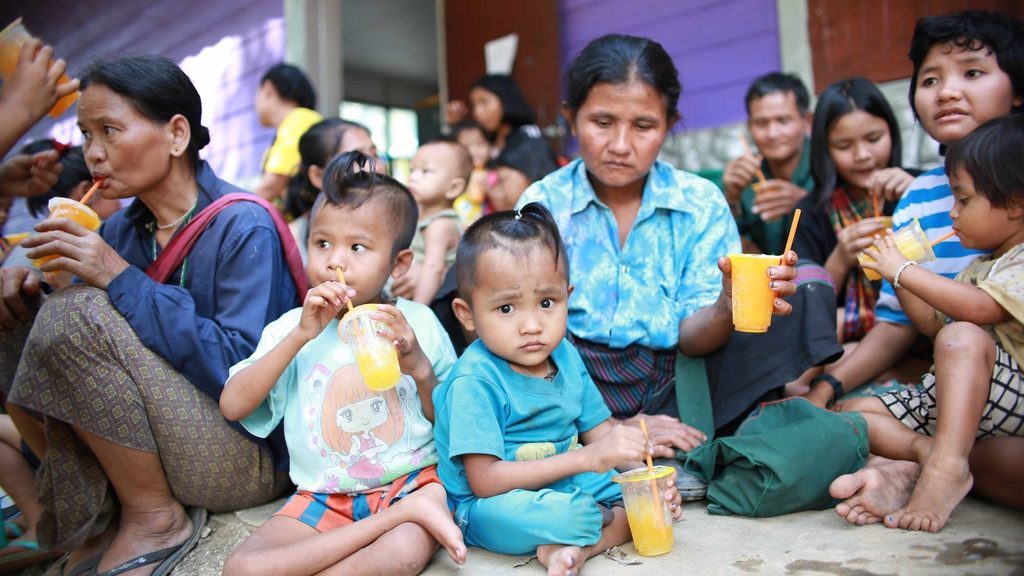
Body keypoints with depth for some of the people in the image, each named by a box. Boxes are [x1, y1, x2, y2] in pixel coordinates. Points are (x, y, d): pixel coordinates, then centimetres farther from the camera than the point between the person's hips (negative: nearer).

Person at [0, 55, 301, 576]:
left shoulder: (244, 229, -14)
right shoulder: (122, 229, 6)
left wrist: (122, 280, -23)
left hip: (250, 459, -7)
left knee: (76, 314, -21)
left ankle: (156, 518, -7)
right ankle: (99, 520, 2)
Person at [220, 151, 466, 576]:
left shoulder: (418, 323, 2)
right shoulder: (292, 328, 4)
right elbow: (232, 406, -9)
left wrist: (419, 367, -14)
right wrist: (301, 335, -15)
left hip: (411, 479, -4)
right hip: (322, 497, 4)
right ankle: (408, 512, -19)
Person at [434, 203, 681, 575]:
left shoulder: (566, 355, 0)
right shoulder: (475, 380, -22)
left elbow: (600, 429, 8)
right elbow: (485, 481, -25)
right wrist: (587, 458, -29)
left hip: (566, 484, 8)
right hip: (490, 508, -7)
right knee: (557, 512, -37)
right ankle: (610, 521, -8)